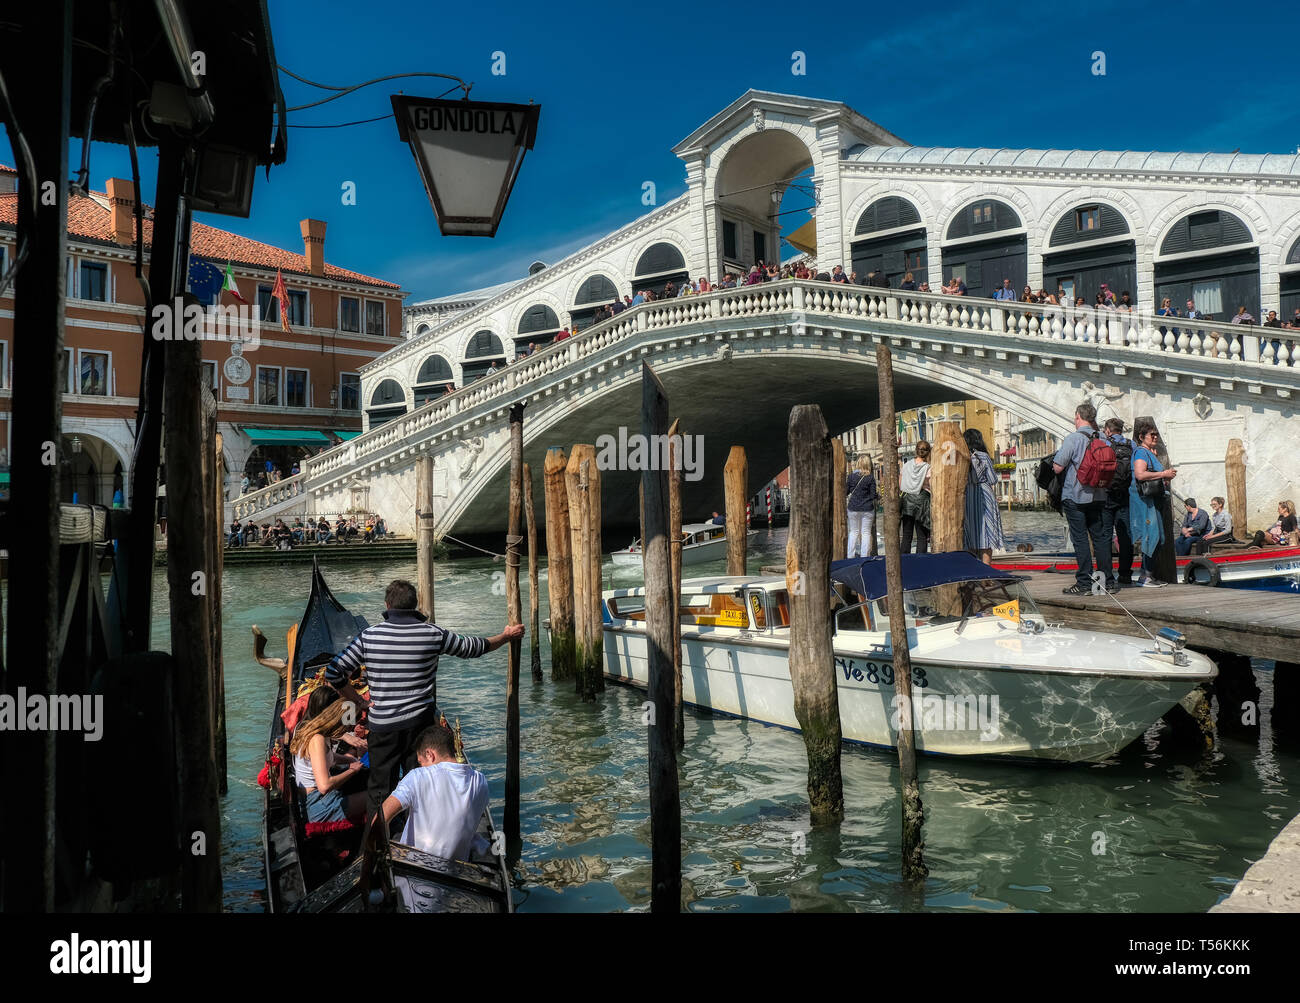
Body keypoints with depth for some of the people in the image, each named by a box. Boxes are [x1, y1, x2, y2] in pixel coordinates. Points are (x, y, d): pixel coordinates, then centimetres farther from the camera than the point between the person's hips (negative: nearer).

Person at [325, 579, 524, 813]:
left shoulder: (369, 636, -6)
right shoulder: (433, 633, -6)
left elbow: (334, 673, -4)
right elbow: (473, 648, 7)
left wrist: (358, 701, 7)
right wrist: (506, 636, 23)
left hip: (382, 725, 0)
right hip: (419, 723, 0)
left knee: (379, 792, 13)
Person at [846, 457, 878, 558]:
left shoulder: (851, 476, -4)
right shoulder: (870, 477, -8)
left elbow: (846, 491, 3)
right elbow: (873, 495, -6)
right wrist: (878, 496, 15)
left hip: (853, 508, 2)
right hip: (867, 508, -1)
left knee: (854, 532, 11)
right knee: (866, 532, 5)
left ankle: (850, 556, 12)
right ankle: (864, 557, 5)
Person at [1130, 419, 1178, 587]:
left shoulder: (1149, 453, 22)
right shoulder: (1141, 452, -9)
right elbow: (1139, 474, -24)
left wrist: (1167, 476, 15)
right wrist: (1164, 474, -16)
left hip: (1152, 498, 10)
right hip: (1143, 498, -10)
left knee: (1155, 537, 8)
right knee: (1151, 535, -12)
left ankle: (1149, 574, 12)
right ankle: (1145, 576, -9)